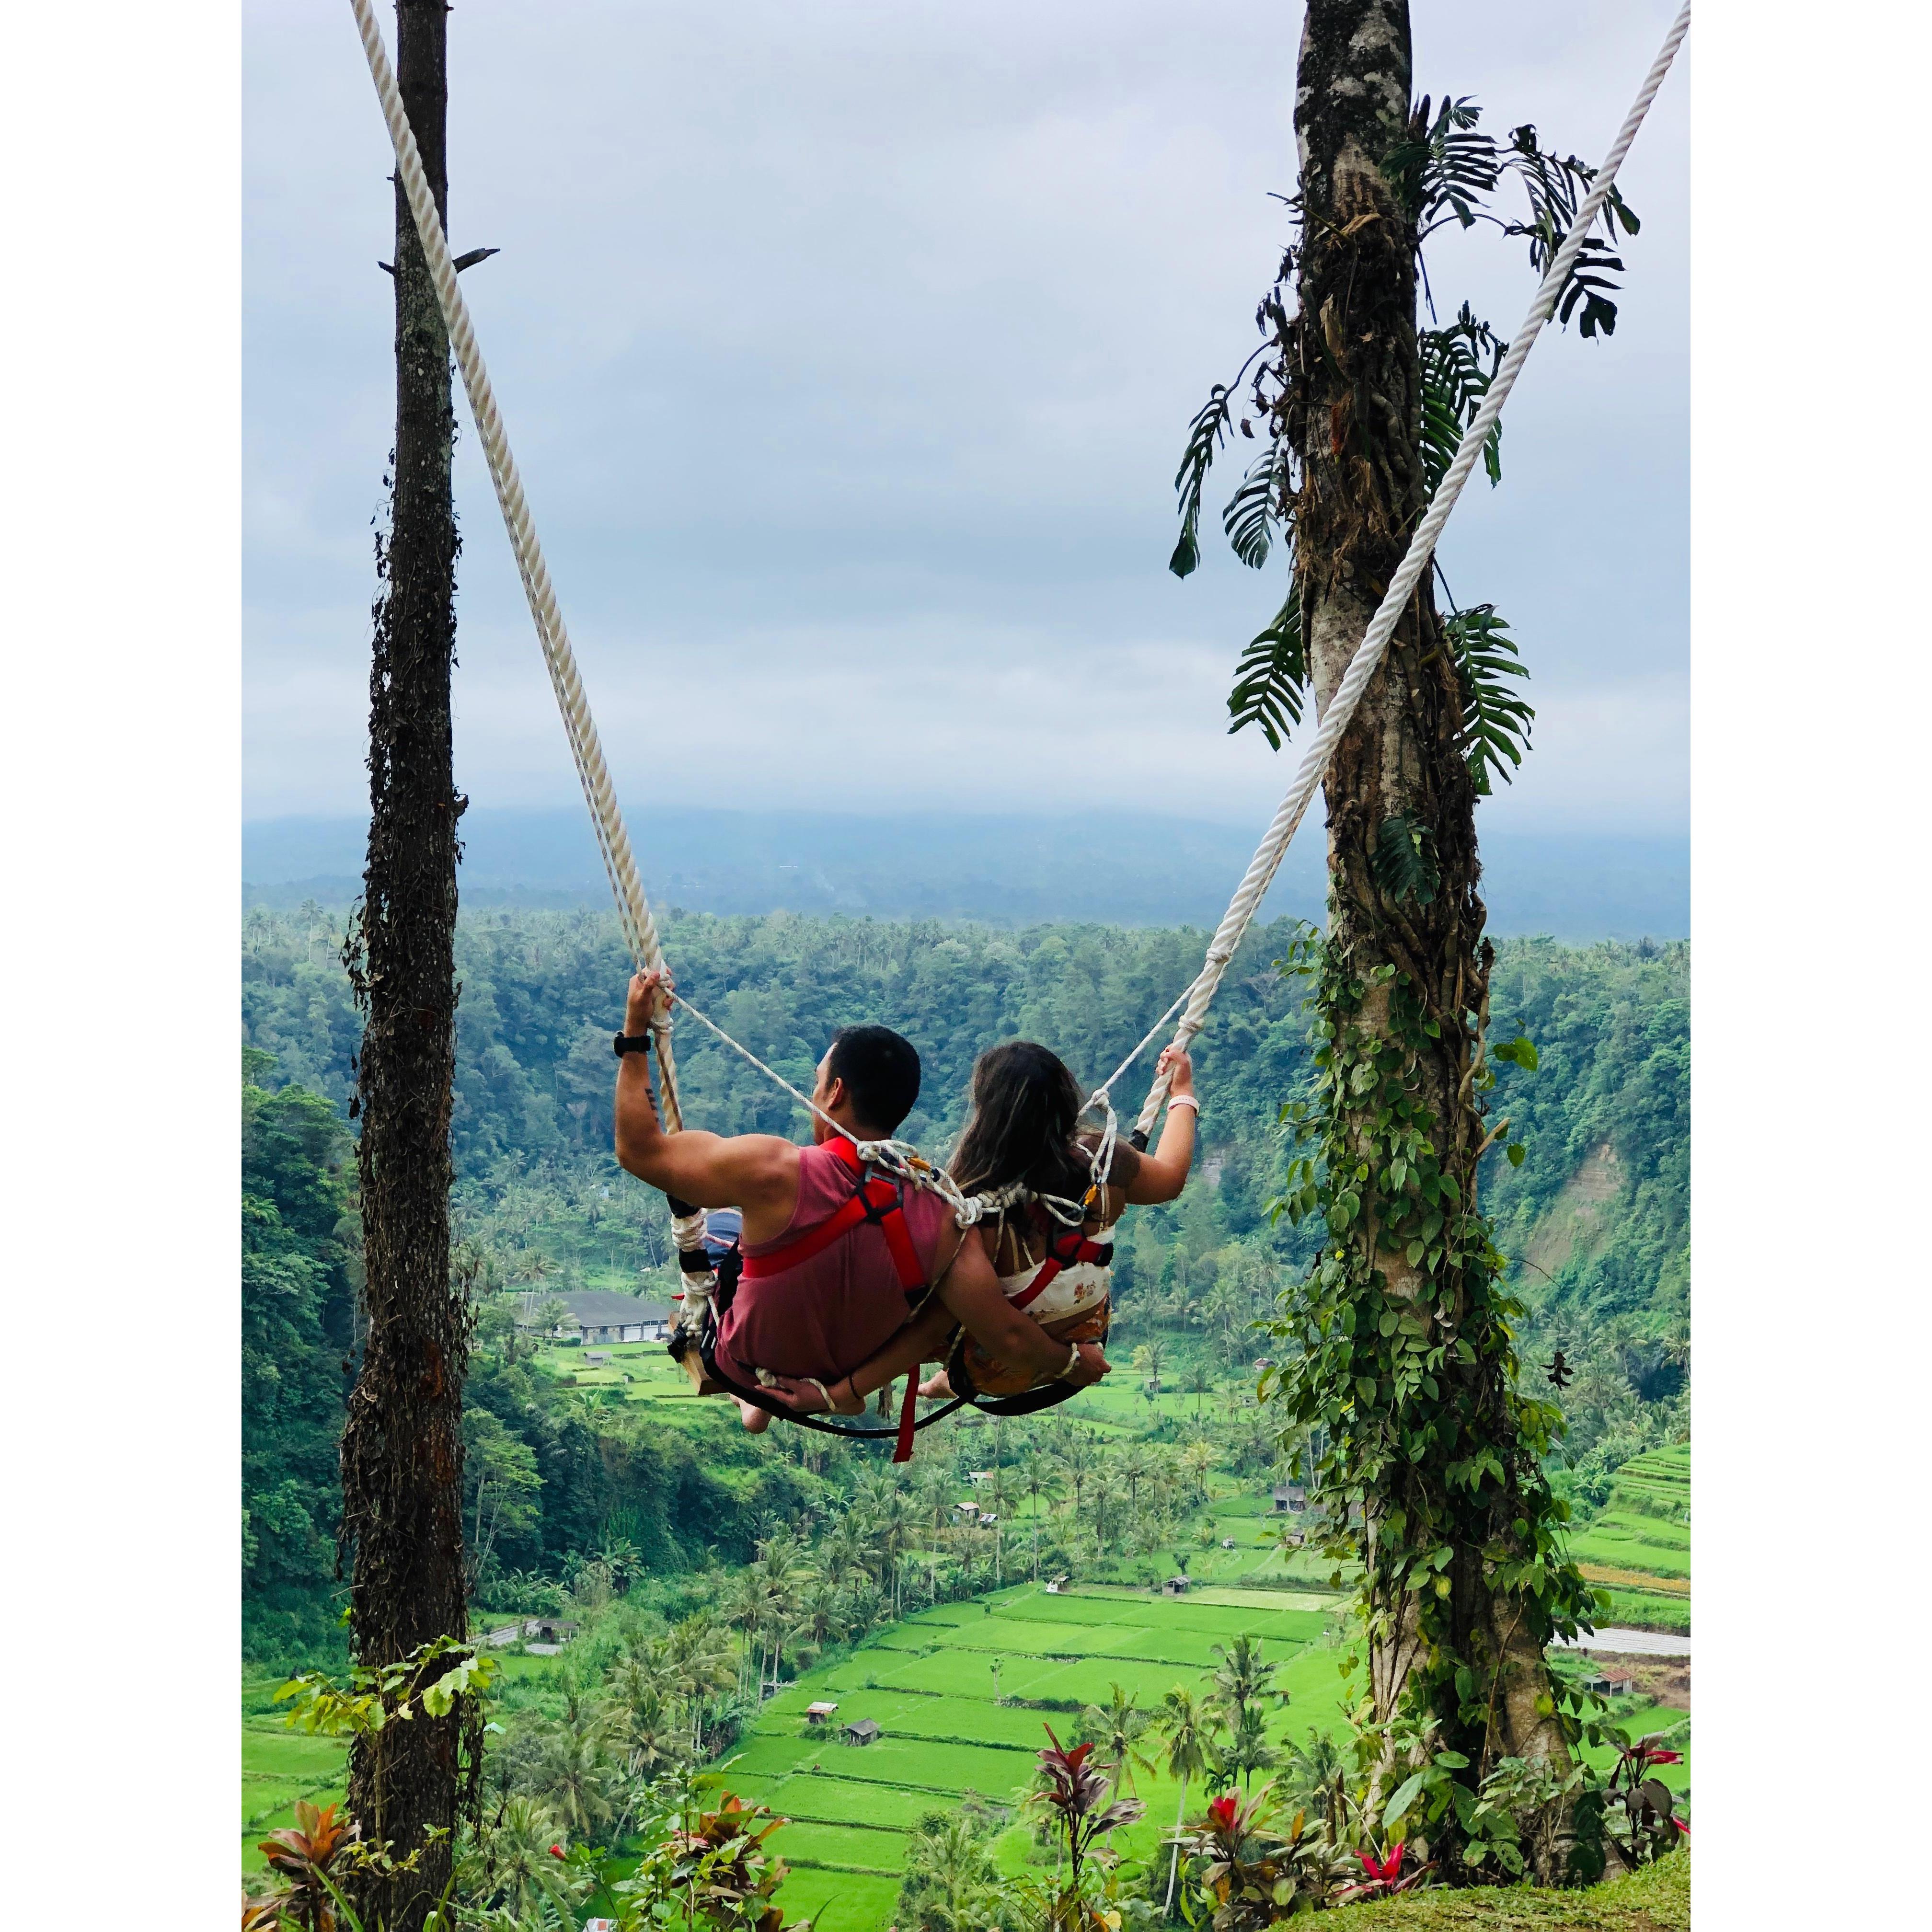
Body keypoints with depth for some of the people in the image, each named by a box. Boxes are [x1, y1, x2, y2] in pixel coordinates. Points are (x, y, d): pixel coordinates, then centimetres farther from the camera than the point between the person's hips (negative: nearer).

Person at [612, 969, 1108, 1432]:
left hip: (749, 1368, -3)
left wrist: (635, 1034, -16)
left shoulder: (775, 1172, -34)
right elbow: (1006, 1336, -24)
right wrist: (1070, 1360, -3)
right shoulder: (941, 1214, -27)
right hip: (855, 1376, 3)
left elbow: (640, 1151, -23)